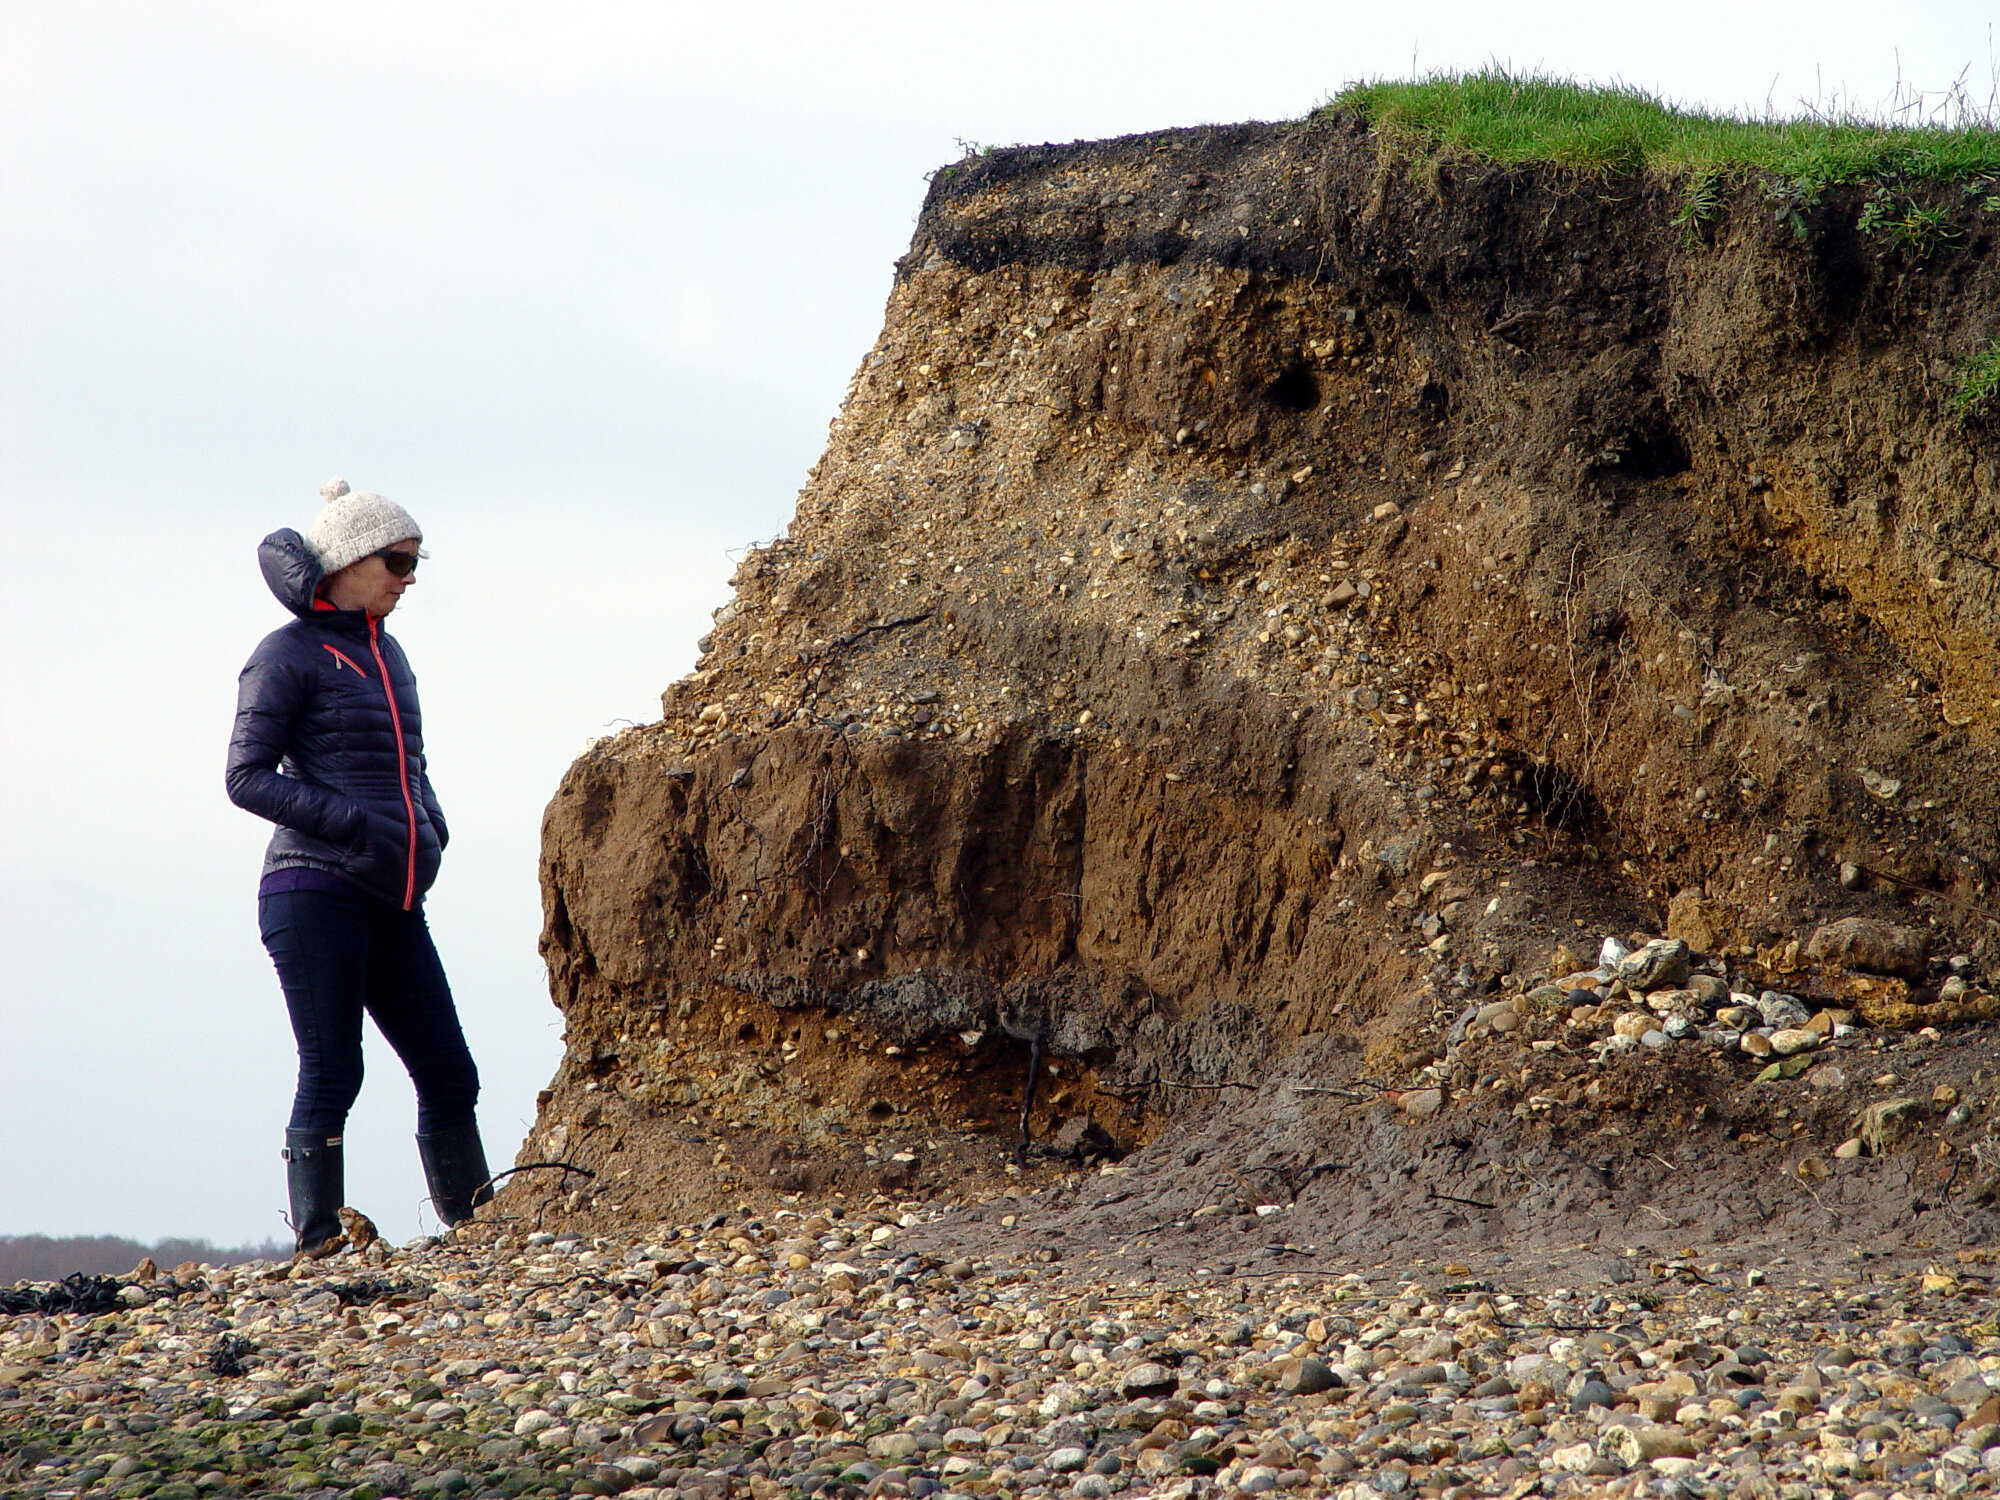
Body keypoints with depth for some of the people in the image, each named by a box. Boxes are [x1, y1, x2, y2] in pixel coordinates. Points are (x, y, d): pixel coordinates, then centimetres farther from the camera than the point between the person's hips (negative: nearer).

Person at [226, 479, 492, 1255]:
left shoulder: (387, 653, 18)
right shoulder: (288, 655, -4)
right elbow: (247, 776, -10)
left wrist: (431, 829, 8)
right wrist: (354, 823, -18)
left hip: (392, 901, 7)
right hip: (315, 891, -7)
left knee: (449, 1072, 3)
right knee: (331, 1072, -8)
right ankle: (318, 1242, -3)